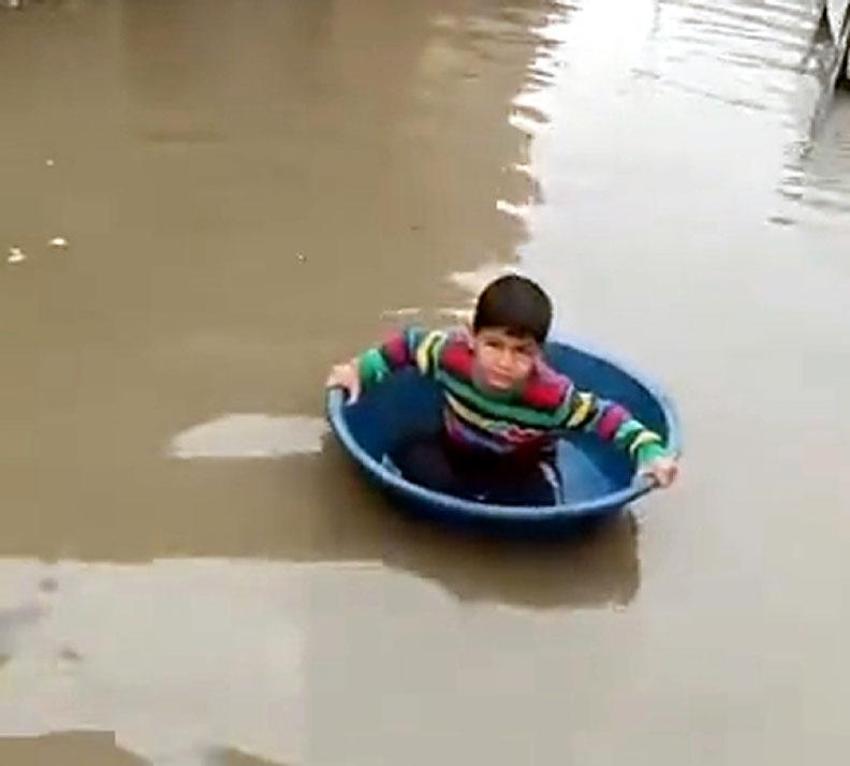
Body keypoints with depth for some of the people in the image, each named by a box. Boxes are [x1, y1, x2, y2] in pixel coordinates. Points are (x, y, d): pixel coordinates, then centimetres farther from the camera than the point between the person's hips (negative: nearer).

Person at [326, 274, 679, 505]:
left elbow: (605, 415, -26)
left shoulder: (552, 396, -34)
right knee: (409, 456, -26)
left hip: (521, 471, -2)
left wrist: (649, 451, -38)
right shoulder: (453, 354, -29)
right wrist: (361, 368, -11)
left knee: (539, 503, -33)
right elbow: (411, 341, -11)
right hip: (457, 454, 2)